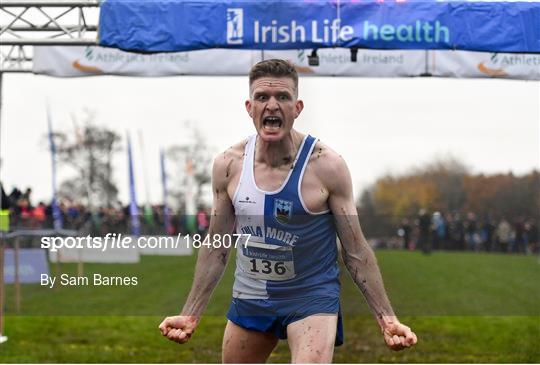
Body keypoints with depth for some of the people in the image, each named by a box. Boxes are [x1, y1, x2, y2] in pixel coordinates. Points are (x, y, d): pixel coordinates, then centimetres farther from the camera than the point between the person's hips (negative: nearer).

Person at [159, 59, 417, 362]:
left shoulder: (326, 165, -16)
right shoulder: (228, 165, -6)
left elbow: (356, 252, -9)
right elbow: (217, 249, 5)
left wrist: (387, 318, -13)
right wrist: (191, 315, 4)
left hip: (313, 299, -4)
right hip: (249, 299, 5)